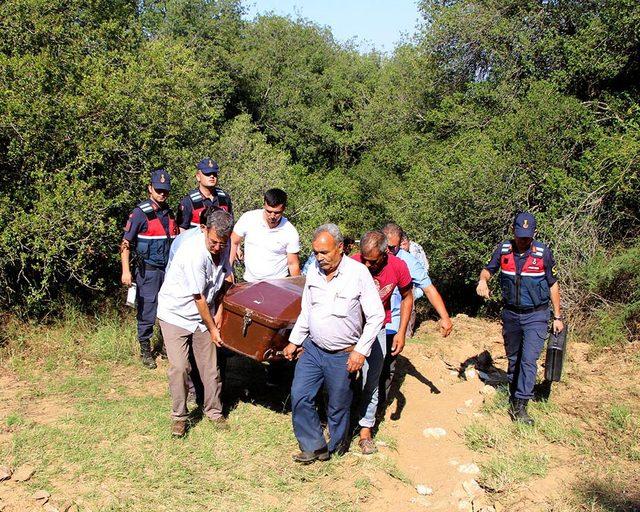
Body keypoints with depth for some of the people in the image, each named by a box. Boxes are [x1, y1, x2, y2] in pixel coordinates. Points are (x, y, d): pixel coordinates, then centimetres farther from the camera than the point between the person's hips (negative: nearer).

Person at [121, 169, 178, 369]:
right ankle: (145, 351, 15)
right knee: (147, 313, 0)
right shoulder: (140, 213, -8)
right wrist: (126, 271, -16)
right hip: (148, 271, -5)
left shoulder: (170, 212, 10)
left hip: (169, 270, 5)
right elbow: (126, 243, -8)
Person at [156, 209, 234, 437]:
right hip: (176, 313, -6)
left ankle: (213, 410, 22)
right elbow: (199, 298, -23)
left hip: (203, 313, 6)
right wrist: (212, 328, -12)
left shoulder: (223, 247, -8)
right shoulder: (194, 252, -30)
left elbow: (225, 279, 9)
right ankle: (179, 416, 7)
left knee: (210, 365, 6)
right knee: (179, 367, -10)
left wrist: (219, 311, 2)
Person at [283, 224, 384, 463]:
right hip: (313, 349, 5)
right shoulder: (314, 271, 0)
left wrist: (361, 351, -15)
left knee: (338, 407, 9)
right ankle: (315, 447, 17)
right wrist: (294, 341, 13)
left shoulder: (358, 273, -16)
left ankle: (336, 448, 32)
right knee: (299, 396, 1)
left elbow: (376, 316, -13)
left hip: (343, 356, -5)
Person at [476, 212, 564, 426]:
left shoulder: (543, 253, -10)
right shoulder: (503, 249, -5)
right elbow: (488, 269, 8)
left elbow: (553, 285, -1)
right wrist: (483, 280, -17)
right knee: (513, 359, 15)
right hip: (511, 313, 3)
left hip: (536, 315, -3)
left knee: (529, 360, -12)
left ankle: (520, 406, -9)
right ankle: (514, 398, 29)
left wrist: (557, 317, 2)